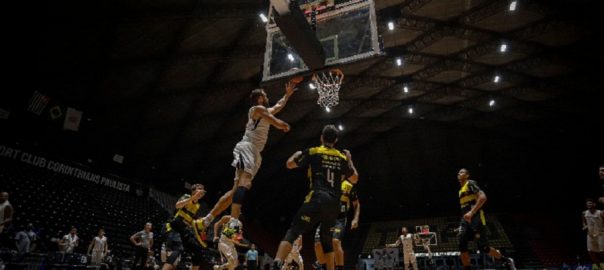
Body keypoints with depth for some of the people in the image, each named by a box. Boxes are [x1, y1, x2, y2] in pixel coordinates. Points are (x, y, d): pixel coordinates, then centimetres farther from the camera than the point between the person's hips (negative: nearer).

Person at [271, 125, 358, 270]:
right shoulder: (342, 158, 15)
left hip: (317, 198, -4)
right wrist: (349, 159, 38)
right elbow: (354, 178, 26)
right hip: (334, 203, 4)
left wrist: (297, 154, 28)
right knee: (326, 238, 22)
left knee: (293, 231, -6)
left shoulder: (313, 152, 4)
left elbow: (289, 164, 8)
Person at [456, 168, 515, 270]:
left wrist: (471, 212, -26)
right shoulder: (461, 190, 22)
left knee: (483, 247, -6)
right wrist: (463, 222, 24)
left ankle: (507, 261, 15)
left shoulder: (470, 183, -4)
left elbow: (483, 197, -19)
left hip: (476, 218, -8)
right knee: (462, 245, -5)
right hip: (466, 219, 8)